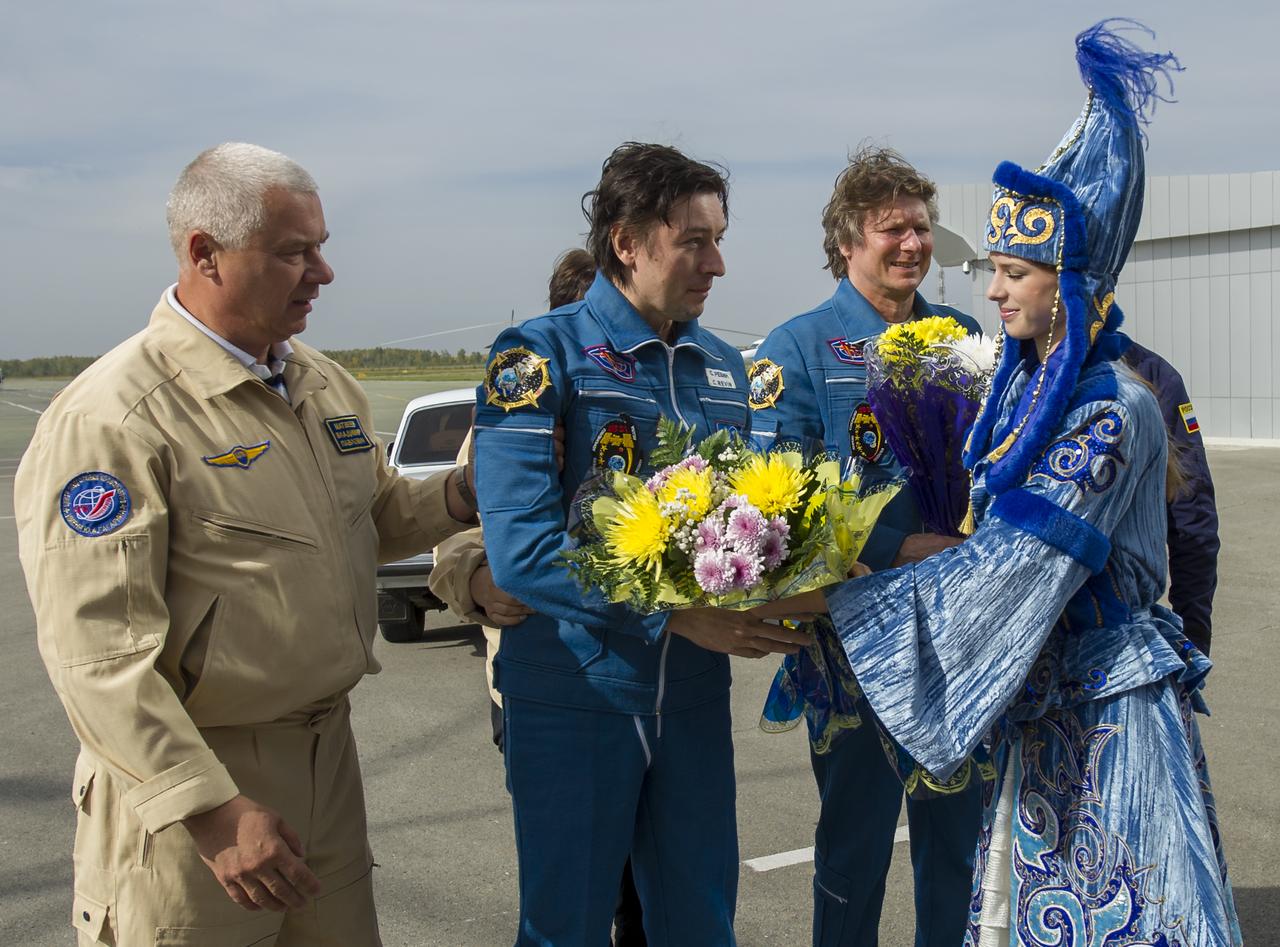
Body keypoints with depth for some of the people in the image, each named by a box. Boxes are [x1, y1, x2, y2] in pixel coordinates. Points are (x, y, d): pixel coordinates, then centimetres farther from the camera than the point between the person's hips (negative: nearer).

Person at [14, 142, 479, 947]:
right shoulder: (114, 415, -17)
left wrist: (459, 496, 1)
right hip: (188, 775, -7)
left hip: (327, 758, 7)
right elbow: (97, 647, -21)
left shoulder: (327, 384, 8)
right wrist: (212, 809, -24)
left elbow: (371, 518, 22)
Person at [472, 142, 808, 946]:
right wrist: (677, 614, -25)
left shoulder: (724, 367, 9)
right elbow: (520, 547, -20)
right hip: (576, 695, -5)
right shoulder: (542, 357, -10)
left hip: (695, 697, 5)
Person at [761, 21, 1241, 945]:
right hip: (1039, 707, 8)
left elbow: (1004, 565, -25)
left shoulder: (1112, 411, -20)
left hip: (1109, 716, -8)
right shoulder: (1026, 384, 7)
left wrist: (828, 600, -26)